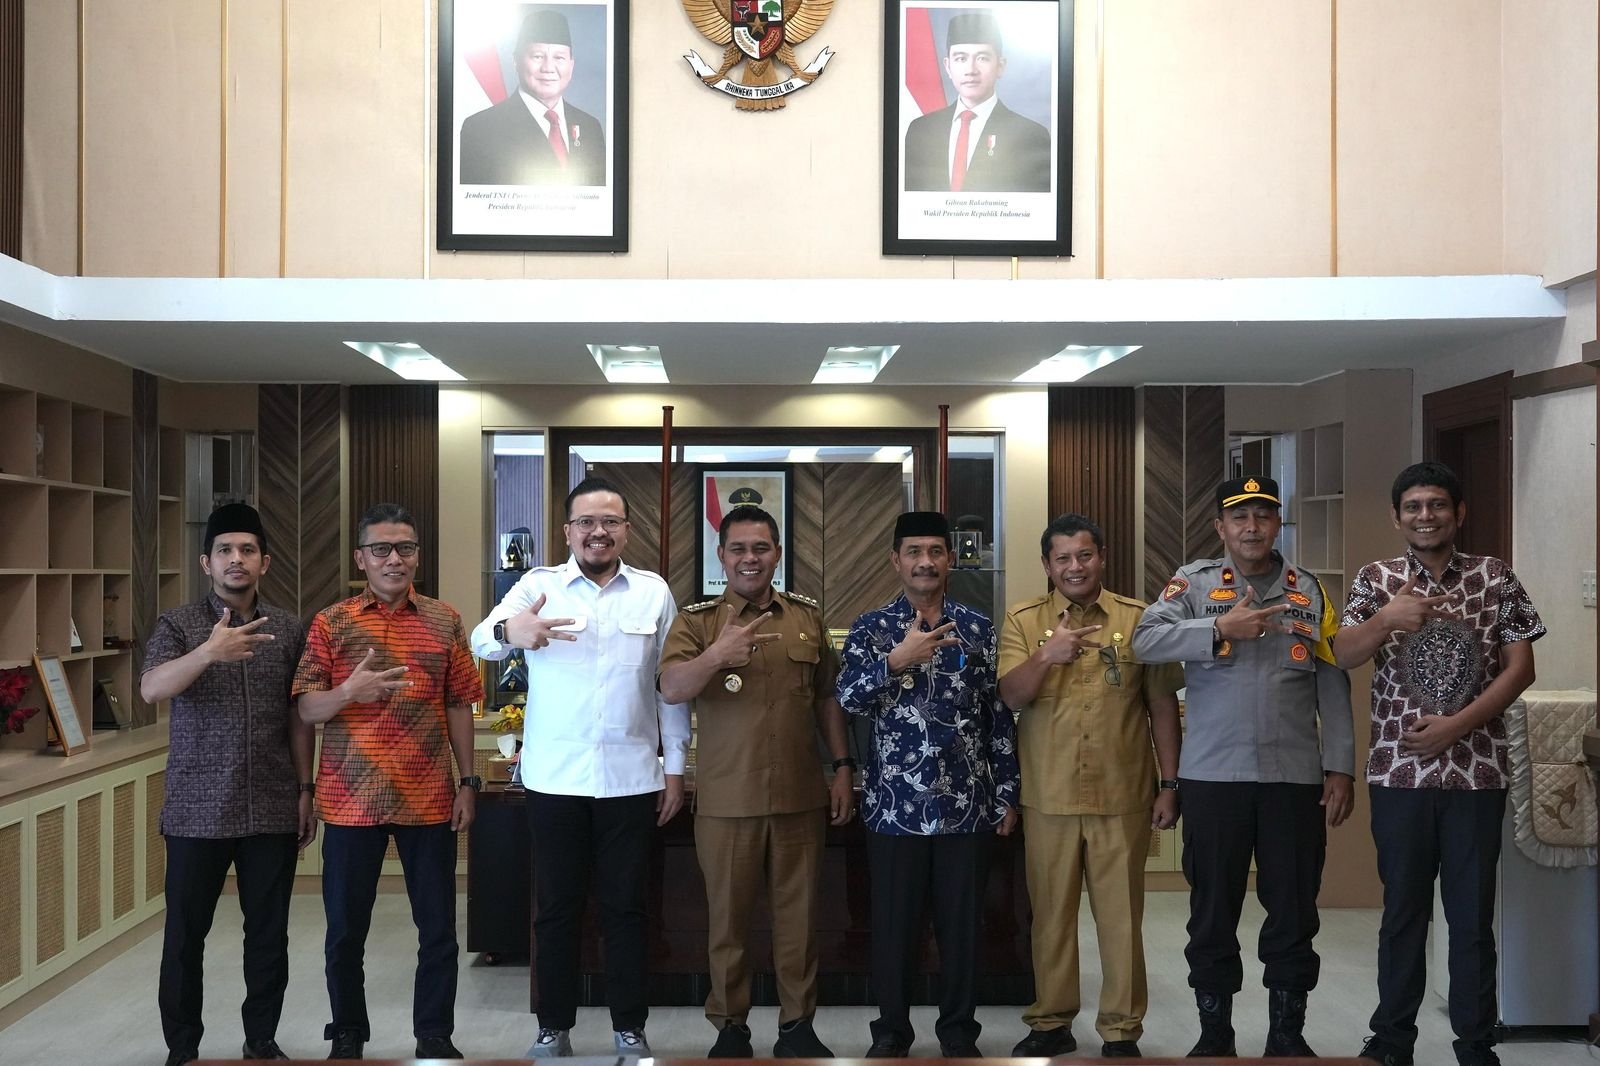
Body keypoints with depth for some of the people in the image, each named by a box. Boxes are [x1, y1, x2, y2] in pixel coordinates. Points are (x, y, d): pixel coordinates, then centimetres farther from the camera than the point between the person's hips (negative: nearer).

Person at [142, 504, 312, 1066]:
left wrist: (305, 792, 6)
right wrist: (210, 650, -36)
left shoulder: (289, 629, 6)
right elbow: (151, 689, -20)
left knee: (269, 932, 9)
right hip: (197, 810, -2)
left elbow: (298, 719, 10)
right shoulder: (179, 625, -2)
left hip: (272, 809, 2)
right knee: (185, 933, 6)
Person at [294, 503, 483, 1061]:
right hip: (351, 800, -1)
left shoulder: (444, 621, 5)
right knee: (345, 929, 9)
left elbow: (459, 706, 8)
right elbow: (307, 710, -3)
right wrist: (349, 691, -23)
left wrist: (468, 781, 4)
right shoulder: (330, 623, 1)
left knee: (438, 928, 6)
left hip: (429, 799, 1)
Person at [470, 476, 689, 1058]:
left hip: (631, 779, 1)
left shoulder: (654, 592, 4)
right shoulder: (538, 585, 0)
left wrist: (676, 766, 5)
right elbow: (481, 639, -15)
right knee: (556, 909, 8)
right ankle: (553, 1028, 21)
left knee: (625, 908, 10)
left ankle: (630, 1029, 21)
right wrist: (509, 631, -39)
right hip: (554, 779, -1)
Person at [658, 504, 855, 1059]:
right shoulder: (698, 621, -1)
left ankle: (797, 1024, 21)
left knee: (798, 914, 9)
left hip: (800, 795, 2)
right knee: (728, 916, 8)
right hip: (726, 799, -2)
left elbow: (827, 698, 14)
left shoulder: (807, 616, 8)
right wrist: (717, 654, -34)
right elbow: (671, 690, -16)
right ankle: (730, 1025, 21)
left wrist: (842, 768, 9)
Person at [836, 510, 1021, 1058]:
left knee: (961, 923, 9)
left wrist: (1007, 794, 4)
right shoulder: (871, 628, 2)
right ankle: (891, 1030, 23)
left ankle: (958, 1031, 24)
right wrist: (896, 661, -27)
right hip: (894, 803, -1)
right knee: (893, 923, 7)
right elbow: (848, 698, -12)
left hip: (965, 802, 1)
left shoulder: (978, 629, 5)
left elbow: (999, 716, 7)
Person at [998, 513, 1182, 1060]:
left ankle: (1121, 1030, 17)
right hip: (1048, 797, 1)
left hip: (1123, 795, -1)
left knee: (1121, 916, 5)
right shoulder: (1023, 621, 3)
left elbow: (1162, 704, 5)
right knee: (1051, 913, 10)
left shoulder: (1138, 618, 2)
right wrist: (1046, 655, -24)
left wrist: (1169, 784, 2)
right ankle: (1051, 1021, 24)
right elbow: (1010, 696, -6)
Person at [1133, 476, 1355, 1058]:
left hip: (1296, 776, 2)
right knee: (1213, 912, 8)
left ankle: (1288, 1033, 24)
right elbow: (1146, 640, -14)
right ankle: (1214, 1035, 22)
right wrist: (1220, 628, -21)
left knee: (1294, 912, 9)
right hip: (1212, 776, -1)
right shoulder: (1194, 582, 2)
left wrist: (1340, 767, 1)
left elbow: (1333, 687, 6)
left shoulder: (1310, 591, 8)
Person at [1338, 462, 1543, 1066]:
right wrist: (1384, 619, -27)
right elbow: (1342, 657, -7)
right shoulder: (1377, 580, 4)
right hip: (1398, 771, 1)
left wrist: (1457, 724, -12)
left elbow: (1520, 667, 0)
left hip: (1477, 771, 0)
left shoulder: (1495, 578, 3)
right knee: (1403, 909, 9)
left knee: (1473, 914, 6)